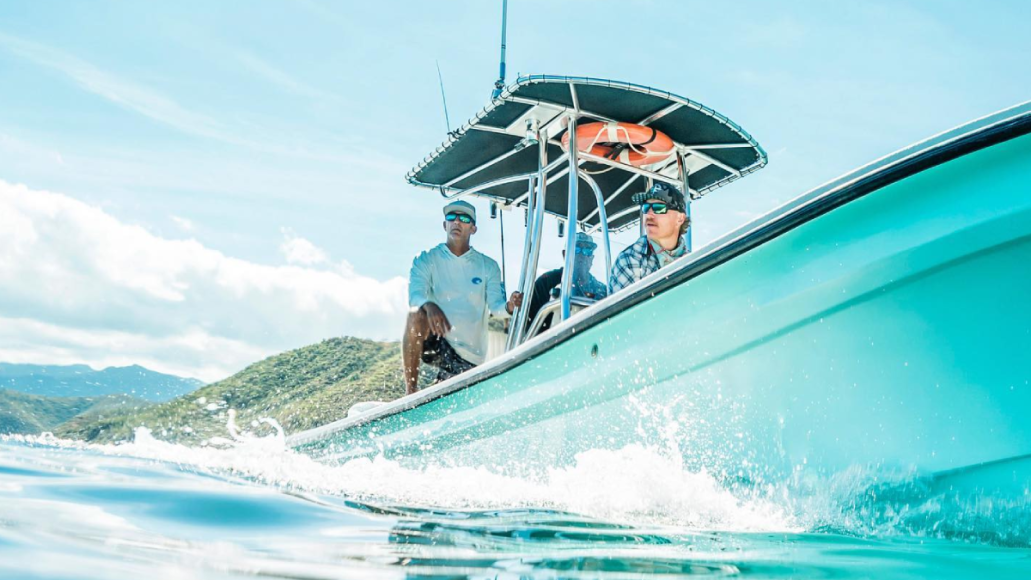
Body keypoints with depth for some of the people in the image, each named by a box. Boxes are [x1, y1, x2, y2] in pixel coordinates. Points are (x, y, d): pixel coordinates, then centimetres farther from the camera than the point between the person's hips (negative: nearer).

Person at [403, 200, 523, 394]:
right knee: (417, 314, -34)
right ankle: (410, 394, -25)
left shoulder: (488, 266, 7)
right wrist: (429, 305, -40)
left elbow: (495, 305, -4)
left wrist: (508, 307, -29)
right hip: (435, 342, -2)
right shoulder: (426, 260, 2)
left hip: (469, 353, 2)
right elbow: (415, 293, -16)